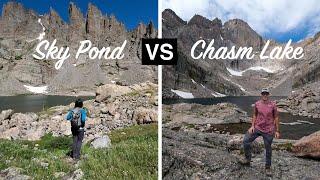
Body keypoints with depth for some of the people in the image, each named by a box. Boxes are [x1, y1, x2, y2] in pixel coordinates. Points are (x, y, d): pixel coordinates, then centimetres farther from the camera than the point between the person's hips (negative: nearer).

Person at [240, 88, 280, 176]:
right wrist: (252, 126, 0)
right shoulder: (257, 104, -1)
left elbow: (276, 118, 1)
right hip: (257, 128, 2)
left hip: (268, 131, -2)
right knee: (246, 140, -8)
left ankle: (268, 167, 27)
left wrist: (277, 131, 0)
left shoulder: (273, 105, -6)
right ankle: (247, 159, 10)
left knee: (268, 149, 9)